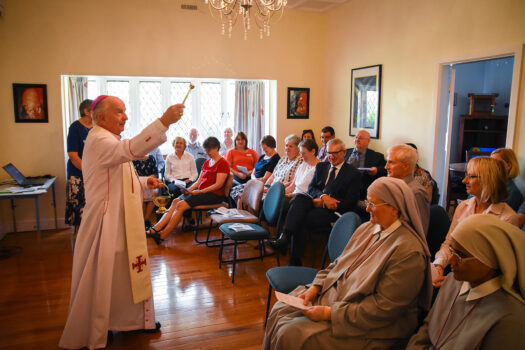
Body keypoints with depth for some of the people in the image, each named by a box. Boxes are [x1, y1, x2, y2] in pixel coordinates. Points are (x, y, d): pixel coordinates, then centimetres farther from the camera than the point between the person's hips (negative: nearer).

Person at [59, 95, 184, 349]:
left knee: (130, 271, 19)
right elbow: (132, 149, -40)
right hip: (105, 223, -10)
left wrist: (144, 182, 4)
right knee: (100, 280, 4)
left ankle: (135, 319, 36)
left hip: (123, 221, 10)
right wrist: (164, 122, -45)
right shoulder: (98, 141, -19)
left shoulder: (110, 141, 14)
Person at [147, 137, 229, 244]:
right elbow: (199, 181, 16)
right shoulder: (207, 162, 18)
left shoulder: (223, 163, -7)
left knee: (181, 205, -22)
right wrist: (189, 189, -2)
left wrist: (200, 192, -19)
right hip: (201, 191, 8)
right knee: (175, 201, -12)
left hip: (214, 195, -8)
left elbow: (218, 184, -15)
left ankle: (162, 236, -18)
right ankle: (155, 229, -17)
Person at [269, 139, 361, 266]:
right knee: (299, 197, -32)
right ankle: (284, 238, -42)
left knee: (302, 219, -31)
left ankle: (295, 261, -26)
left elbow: (350, 202, -2)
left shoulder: (354, 173, 6)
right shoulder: (321, 166, 22)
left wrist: (323, 203, -9)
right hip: (317, 202, 4)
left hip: (334, 211, -4)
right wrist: (323, 196, -11)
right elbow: (311, 188, 12)